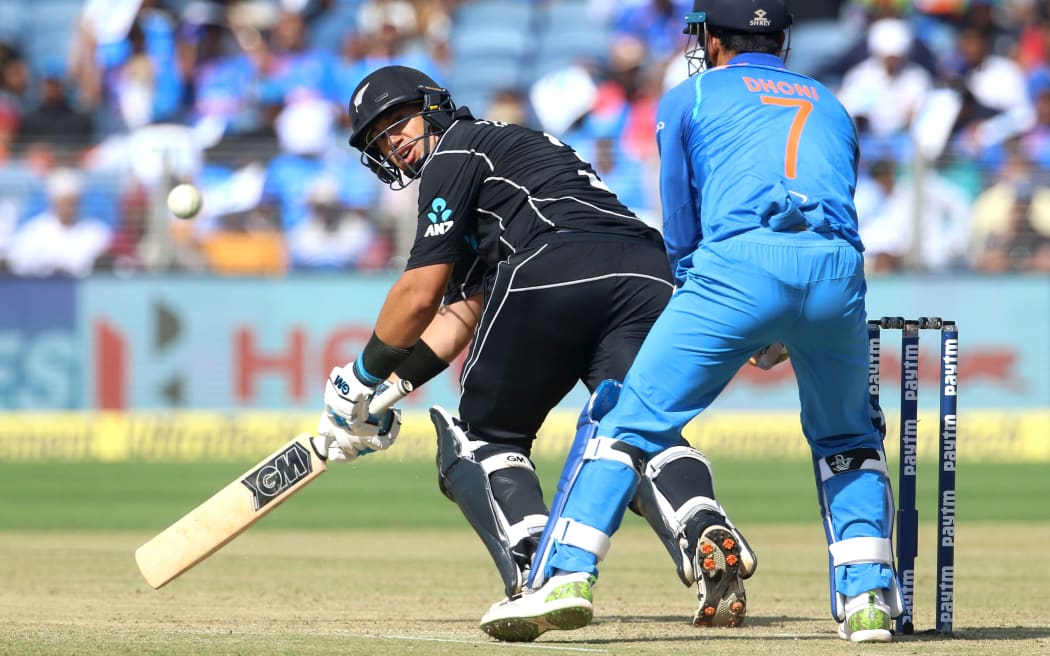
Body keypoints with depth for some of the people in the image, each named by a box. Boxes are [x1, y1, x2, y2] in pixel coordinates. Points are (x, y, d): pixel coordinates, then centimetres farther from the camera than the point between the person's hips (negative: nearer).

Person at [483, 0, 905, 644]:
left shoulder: (688, 99, 23)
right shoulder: (832, 107, 33)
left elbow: (681, 235, 21)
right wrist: (779, 335, 39)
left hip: (739, 260, -3)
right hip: (838, 270, 3)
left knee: (636, 421, 3)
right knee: (847, 438, 24)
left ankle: (567, 573, -10)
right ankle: (868, 594, 11)